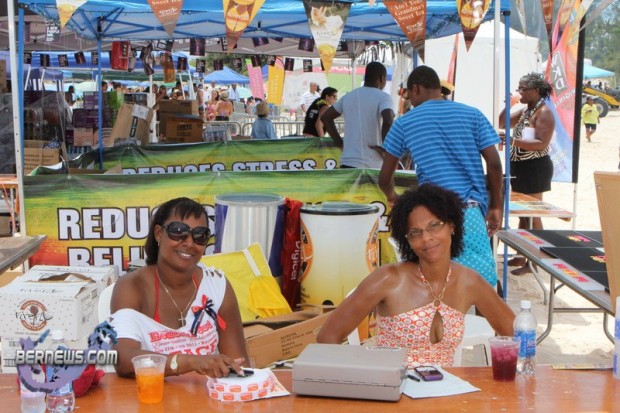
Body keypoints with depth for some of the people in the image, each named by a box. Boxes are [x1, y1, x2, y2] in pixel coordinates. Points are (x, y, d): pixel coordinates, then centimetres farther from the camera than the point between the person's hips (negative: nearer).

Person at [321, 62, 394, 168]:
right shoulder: (383, 97, -6)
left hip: (347, 162, 5)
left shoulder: (349, 96, 13)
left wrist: (339, 143, 16)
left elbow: (325, 117, 20)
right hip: (371, 165, -5)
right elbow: (388, 121, -24)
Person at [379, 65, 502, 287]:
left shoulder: (405, 122, 9)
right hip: (471, 210, 0)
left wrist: (392, 196, 36)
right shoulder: (473, 114, 10)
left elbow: (385, 177, 14)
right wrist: (495, 206, 12)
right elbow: (494, 163, 2)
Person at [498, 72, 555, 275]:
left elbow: (541, 144, -23)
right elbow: (501, 123, 16)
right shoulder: (525, 110, 14)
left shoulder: (544, 112, -14)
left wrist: (512, 141, -29)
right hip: (521, 167, 9)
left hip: (534, 168, -9)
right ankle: (523, 255, 24)